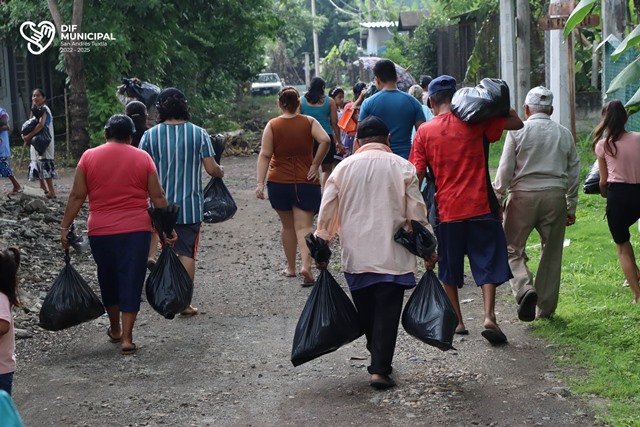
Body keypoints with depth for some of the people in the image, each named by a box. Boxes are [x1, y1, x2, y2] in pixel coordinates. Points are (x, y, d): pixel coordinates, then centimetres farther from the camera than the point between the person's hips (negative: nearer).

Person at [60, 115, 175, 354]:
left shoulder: (89, 157, 0)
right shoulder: (143, 158, 0)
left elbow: (77, 196, -3)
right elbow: (157, 197, 0)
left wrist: (65, 226, 3)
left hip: (100, 231, 1)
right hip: (136, 230, -1)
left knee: (108, 280, 18)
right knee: (131, 281, 3)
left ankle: (115, 329, 32)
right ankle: (127, 337, -1)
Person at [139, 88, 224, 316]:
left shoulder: (150, 135, -4)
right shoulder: (198, 134, -6)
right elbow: (212, 169, -6)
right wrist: (221, 171, 16)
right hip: (190, 205, -1)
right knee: (187, 253, 4)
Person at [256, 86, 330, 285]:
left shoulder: (272, 125, -2)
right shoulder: (309, 122, -2)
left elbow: (265, 155, -8)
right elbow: (325, 140, -18)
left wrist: (260, 182, -9)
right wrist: (315, 165, -9)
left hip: (279, 182, 1)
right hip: (306, 182, -1)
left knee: (287, 226, 17)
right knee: (304, 227, -3)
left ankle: (291, 267, 25)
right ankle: (306, 266, -24)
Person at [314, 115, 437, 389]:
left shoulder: (343, 168, 6)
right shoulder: (402, 168, 0)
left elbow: (327, 211, 6)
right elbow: (417, 213, 0)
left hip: (355, 254, 2)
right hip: (392, 254, -2)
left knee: (366, 313, 15)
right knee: (387, 312, -1)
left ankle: (378, 361, 25)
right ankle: (380, 370, -8)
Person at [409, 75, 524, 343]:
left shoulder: (425, 131, 1)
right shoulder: (475, 121, -2)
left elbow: (417, 175, -1)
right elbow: (516, 123, 3)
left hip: (447, 209, 1)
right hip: (480, 207, -1)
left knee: (449, 269, 15)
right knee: (488, 263, 4)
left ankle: (457, 321, 18)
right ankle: (489, 317, -12)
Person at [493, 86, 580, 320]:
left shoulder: (517, 131, -2)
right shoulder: (564, 134, 9)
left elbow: (505, 169, -5)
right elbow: (574, 172, 13)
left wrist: (497, 198, 2)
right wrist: (571, 207, 20)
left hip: (523, 195, -3)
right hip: (555, 196, 3)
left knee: (512, 249, 6)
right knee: (551, 253, 11)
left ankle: (525, 288, -18)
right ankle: (545, 308, 16)